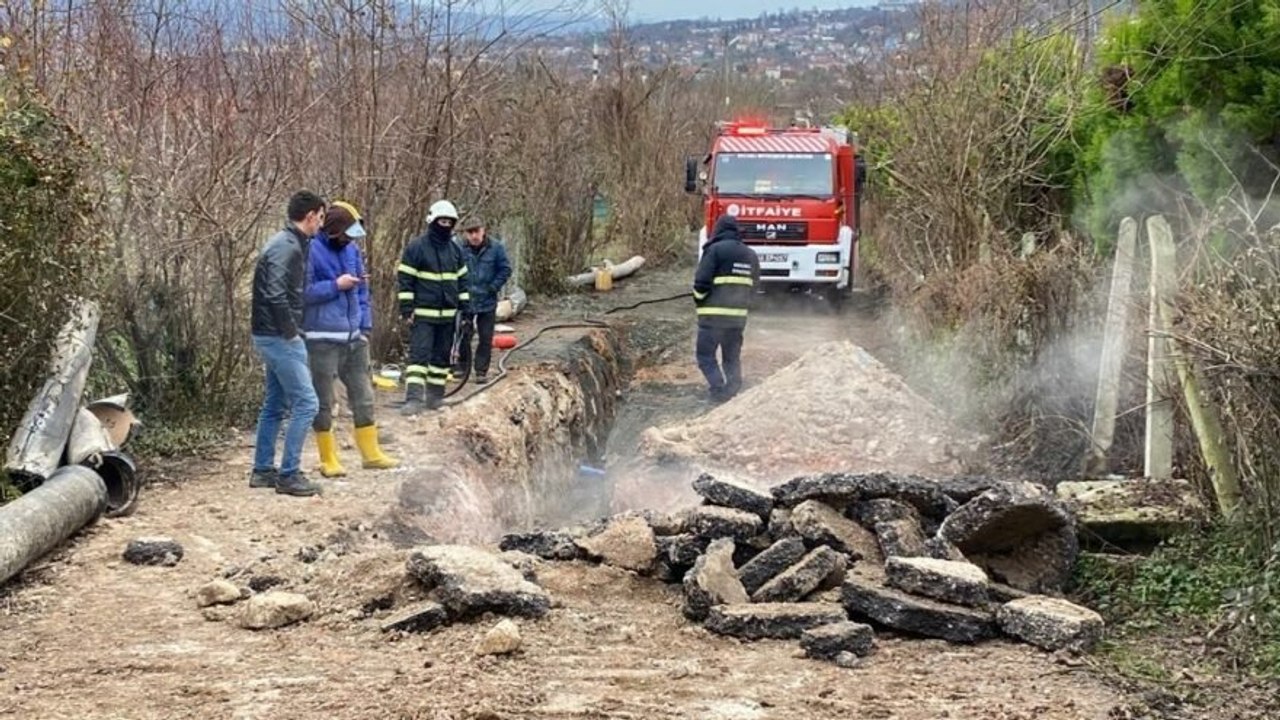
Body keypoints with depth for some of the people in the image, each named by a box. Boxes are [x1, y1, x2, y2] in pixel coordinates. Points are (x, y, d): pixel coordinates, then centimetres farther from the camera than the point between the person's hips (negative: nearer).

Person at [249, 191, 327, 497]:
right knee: (306, 403, -7)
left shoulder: (289, 243, 14)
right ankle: (289, 475, -3)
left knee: (275, 405, 16)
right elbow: (275, 295, -25)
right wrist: (291, 331, -17)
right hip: (278, 337, -10)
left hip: (272, 336, 10)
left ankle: (263, 470, 23)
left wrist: (291, 329, 11)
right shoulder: (287, 247, -17)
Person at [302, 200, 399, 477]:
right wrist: (336, 285, -17)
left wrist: (366, 326, 11)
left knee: (363, 397, 11)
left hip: (354, 338, 7)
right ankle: (328, 459, 13)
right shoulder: (311, 251, -11)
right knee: (324, 402, 3)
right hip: (322, 339, -7)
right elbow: (303, 292, -16)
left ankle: (371, 453, 21)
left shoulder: (352, 250, 10)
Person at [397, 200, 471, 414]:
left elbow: (461, 280, 18)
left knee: (442, 356, 10)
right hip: (422, 314, -6)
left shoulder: (455, 249, 11)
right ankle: (414, 399, -17)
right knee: (419, 354, -12)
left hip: (448, 314, 6)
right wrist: (406, 307, -11)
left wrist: (465, 306, 13)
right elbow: (405, 279, -7)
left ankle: (435, 396, 20)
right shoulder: (416, 247, -6)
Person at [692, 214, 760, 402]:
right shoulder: (750, 255, 11)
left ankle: (720, 390, -11)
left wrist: (699, 299, 4)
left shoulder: (715, 250, -9)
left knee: (706, 356, 2)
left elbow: (701, 282, -13)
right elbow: (753, 286, 14)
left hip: (714, 315, -6)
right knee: (732, 358, 16)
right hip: (739, 315, 6)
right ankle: (734, 392, 11)